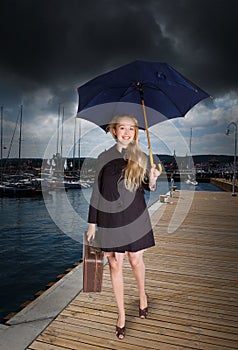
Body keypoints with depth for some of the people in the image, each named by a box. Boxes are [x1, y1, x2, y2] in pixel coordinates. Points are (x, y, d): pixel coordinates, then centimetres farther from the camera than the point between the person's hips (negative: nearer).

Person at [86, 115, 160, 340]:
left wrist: (152, 180, -14)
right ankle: (121, 314, 29)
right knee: (115, 265, 9)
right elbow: (97, 192, 1)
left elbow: (146, 187, 9)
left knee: (135, 260, 14)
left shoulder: (141, 157, 0)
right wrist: (92, 223, 2)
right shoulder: (104, 157, -2)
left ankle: (142, 295, 46)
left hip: (134, 217, 0)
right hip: (109, 218, 0)